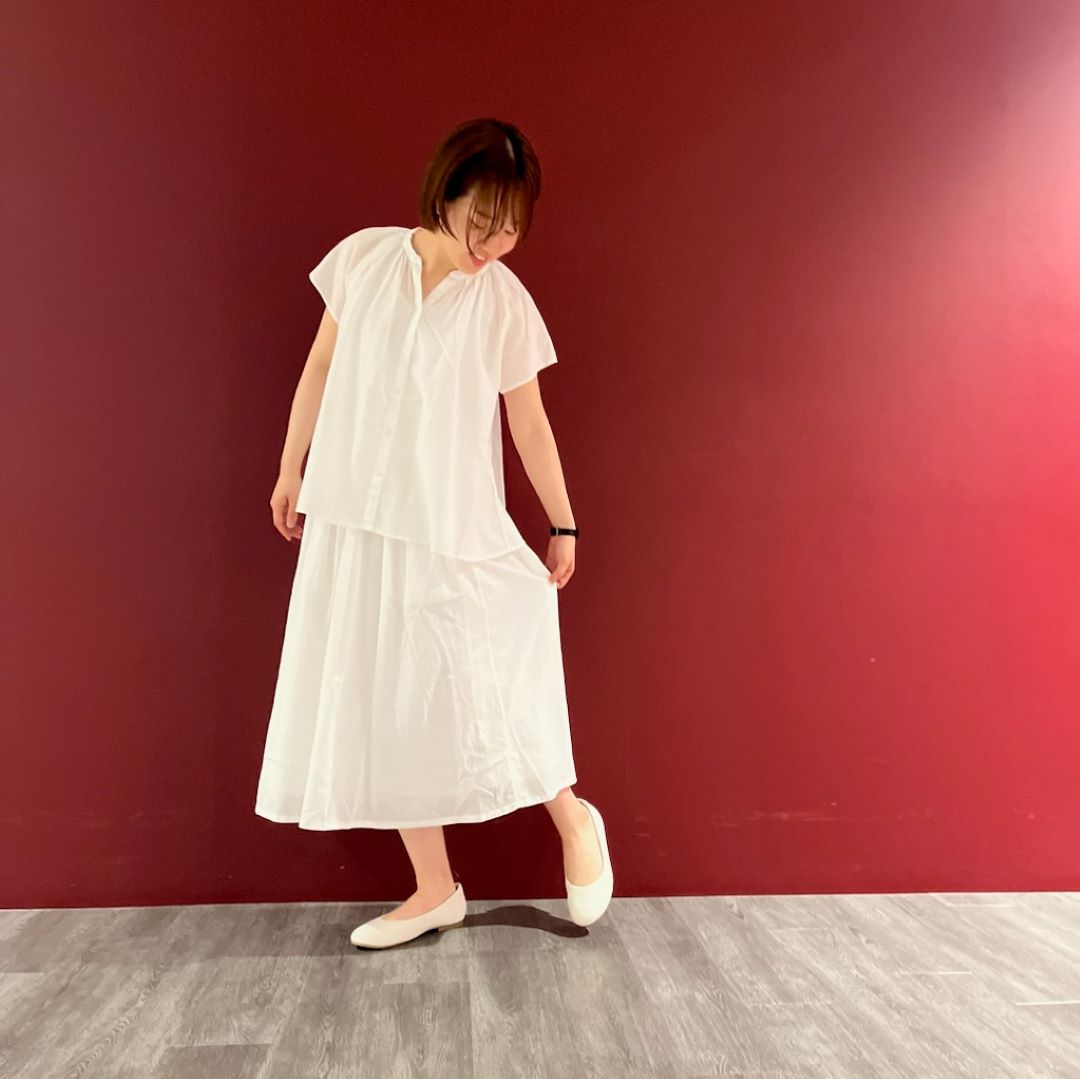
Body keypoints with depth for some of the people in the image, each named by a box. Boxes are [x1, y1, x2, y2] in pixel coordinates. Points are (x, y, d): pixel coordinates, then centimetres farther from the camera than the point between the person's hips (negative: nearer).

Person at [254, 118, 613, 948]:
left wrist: (563, 524, 9)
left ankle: (576, 822, 28)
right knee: (382, 707, 8)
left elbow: (529, 422, 3)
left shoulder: (506, 301, -4)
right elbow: (321, 369, 11)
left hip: (454, 533, -3)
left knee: (481, 695, -1)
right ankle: (435, 890, 25)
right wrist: (290, 470, 14)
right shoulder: (362, 258, 1)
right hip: (353, 525, 3)